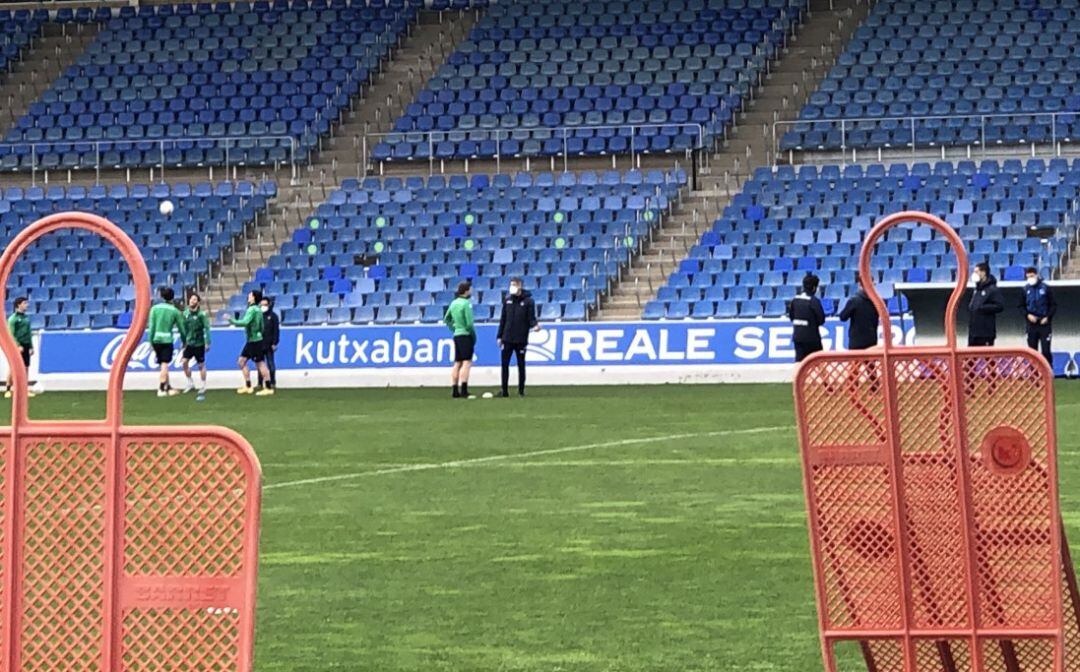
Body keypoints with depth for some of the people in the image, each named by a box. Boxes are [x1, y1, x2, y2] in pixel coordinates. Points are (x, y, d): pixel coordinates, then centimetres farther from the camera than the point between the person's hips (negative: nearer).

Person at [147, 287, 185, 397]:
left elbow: (151, 326, -2)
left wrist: (151, 341, 0)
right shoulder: (175, 311, 0)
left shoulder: (154, 308, 2)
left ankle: (168, 388, 20)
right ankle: (161, 389, -8)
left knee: (163, 365, 13)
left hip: (156, 339, 3)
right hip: (167, 339, -3)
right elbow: (181, 328, 6)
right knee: (164, 365, -3)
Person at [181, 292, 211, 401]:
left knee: (201, 365, 3)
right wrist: (184, 341, 15)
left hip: (199, 344, -5)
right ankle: (190, 383, 17)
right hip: (189, 343, 5)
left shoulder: (201, 314, -14)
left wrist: (207, 343, -20)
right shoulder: (186, 313, 3)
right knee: (185, 361, 0)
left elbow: (207, 328, -16)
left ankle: (202, 389, 12)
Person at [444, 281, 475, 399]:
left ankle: (455, 391, 12)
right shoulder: (466, 303, -14)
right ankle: (463, 390, -15)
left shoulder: (454, 303, 10)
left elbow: (447, 319, 19)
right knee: (467, 362, -9)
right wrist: (474, 336, -4)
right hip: (466, 335, -8)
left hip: (456, 335, 8)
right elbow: (469, 323, -17)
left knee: (457, 363, 11)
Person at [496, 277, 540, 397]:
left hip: (521, 339, -3)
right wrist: (499, 336, 9)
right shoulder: (507, 300, 8)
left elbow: (531, 318, -5)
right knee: (504, 364, 1)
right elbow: (503, 319, 11)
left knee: (521, 365, 4)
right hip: (507, 338, 3)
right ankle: (504, 390, 7)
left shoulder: (528, 301, -3)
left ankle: (521, 390, 12)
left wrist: (535, 325, -27)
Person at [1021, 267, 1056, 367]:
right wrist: (1028, 315, -7)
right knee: (1032, 350, 5)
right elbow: (1021, 306, 10)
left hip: (1044, 323, -2)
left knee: (1046, 350, -5)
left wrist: (1047, 317, -10)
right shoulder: (1025, 289, 5)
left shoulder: (1045, 288, -2)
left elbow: (1053, 305, 2)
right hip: (1031, 324, 2)